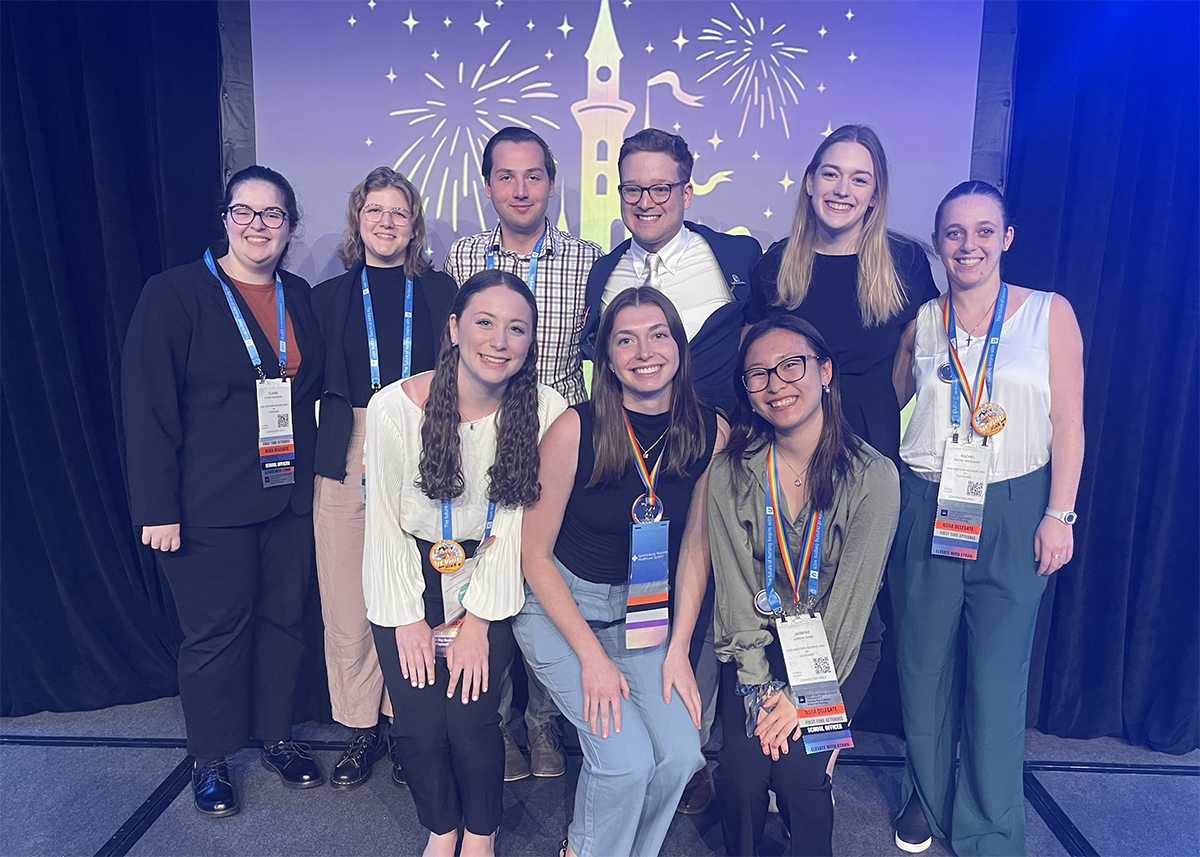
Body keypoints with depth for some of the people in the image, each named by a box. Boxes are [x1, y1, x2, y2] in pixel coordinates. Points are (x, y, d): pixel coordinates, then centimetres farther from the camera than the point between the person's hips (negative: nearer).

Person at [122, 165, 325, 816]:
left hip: (290, 498, 4)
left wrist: (313, 476, 6)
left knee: (283, 620, 13)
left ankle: (276, 736, 33)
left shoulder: (299, 297, 8)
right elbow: (147, 407, -10)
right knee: (215, 632, 8)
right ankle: (210, 761, 29)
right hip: (210, 506, -4)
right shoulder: (175, 293, -7)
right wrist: (158, 508, -14)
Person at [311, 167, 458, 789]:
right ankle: (362, 728, 23)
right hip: (347, 461, 1)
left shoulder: (440, 292, 8)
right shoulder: (328, 296, 12)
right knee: (348, 605, 5)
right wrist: (317, 454, 0)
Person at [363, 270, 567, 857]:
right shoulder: (395, 406, -15)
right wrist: (408, 617, -5)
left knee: (470, 715, -12)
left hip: (488, 579, 0)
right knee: (419, 724, -7)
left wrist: (478, 619, -10)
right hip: (407, 582, 1)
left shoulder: (545, 412, -15)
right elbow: (386, 520, -6)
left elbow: (517, 524, -9)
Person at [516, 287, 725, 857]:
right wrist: (591, 656, -15)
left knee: (680, 754, -13)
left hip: (647, 610, 4)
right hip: (560, 604, -3)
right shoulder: (575, 430, -19)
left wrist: (678, 649, -3)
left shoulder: (710, 431, -9)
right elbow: (535, 554, -11)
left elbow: (695, 546, 2)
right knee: (627, 757, -17)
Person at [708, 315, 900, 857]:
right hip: (758, 641, 2)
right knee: (742, 771, -15)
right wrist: (759, 686, -13)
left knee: (796, 768, -18)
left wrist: (801, 694, -15)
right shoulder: (730, 474, -9)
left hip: (840, 645, -1)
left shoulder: (873, 476, -15)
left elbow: (851, 596, -14)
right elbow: (735, 587, -7)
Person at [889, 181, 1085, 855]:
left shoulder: (1051, 314, 1)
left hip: (1014, 511, -2)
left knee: (997, 676, 3)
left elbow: (1069, 423, 0)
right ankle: (927, 795, 31)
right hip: (927, 509, 2)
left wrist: (1059, 515, -6)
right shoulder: (920, 323, 6)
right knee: (924, 665, 10)